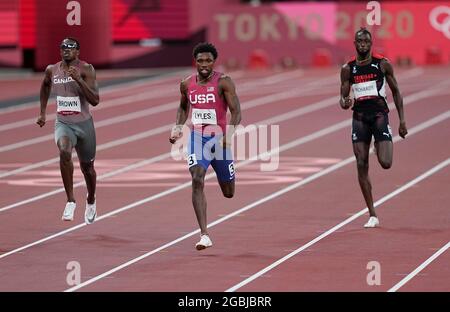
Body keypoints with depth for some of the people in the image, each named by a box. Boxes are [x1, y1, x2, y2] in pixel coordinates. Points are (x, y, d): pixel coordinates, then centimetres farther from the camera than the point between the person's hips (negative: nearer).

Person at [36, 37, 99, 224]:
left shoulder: (86, 70, -13)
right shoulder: (52, 70, -1)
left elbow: (95, 100, -21)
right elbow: (45, 86, 23)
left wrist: (78, 79, -31)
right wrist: (42, 113, 21)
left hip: (84, 124, -1)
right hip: (63, 124, 1)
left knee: (87, 166, 15)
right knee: (64, 151, -31)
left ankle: (91, 202, 46)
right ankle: (70, 201, -24)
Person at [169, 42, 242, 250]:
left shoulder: (223, 82, -10)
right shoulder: (187, 84, 3)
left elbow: (236, 112, -14)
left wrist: (228, 134, -29)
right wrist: (178, 127, 6)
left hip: (219, 139, -2)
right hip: (197, 138, 2)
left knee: (228, 193, 11)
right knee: (197, 181, -22)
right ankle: (204, 235, -24)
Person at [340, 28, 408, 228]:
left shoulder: (382, 64, 0)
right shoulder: (348, 69, 4)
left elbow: (396, 92, 6)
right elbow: (343, 96, 7)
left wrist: (402, 120, 1)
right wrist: (344, 103, -18)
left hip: (380, 114, -2)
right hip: (360, 117, 2)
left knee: (385, 163, -15)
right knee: (362, 166, -3)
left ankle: (383, 147, 26)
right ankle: (372, 215, 3)